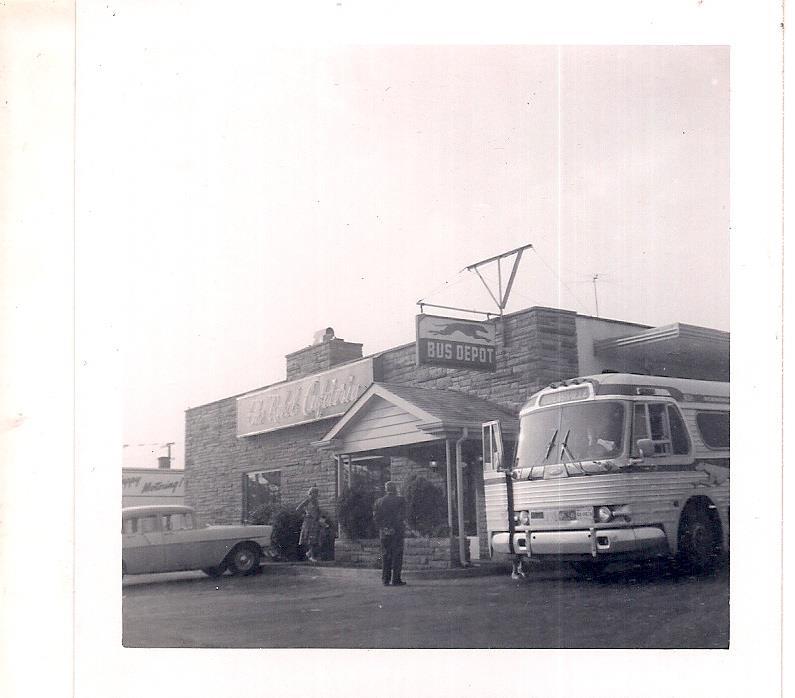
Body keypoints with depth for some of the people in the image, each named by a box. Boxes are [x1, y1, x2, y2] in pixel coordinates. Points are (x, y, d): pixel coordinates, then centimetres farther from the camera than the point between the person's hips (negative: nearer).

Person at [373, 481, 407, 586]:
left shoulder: (379, 501, 7)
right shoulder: (400, 500, -4)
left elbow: (376, 517, 4)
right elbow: (401, 517, -10)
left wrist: (380, 528, 10)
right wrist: (402, 529, -1)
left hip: (384, 532, 4)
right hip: (397, 531, -4)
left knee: (385, 555, 9)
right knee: (397, 555, 1)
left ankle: (385, 579, 9)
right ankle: (396, 579, -2)